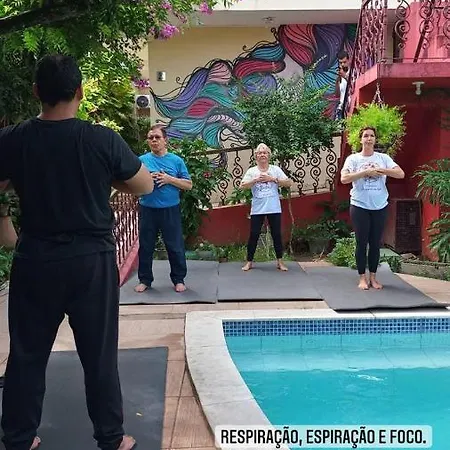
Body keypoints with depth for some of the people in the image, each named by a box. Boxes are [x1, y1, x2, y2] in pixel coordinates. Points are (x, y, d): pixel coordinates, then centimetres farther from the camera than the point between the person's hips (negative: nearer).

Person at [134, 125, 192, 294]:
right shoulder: (141, 160, 4)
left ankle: (179, 279, 19)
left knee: (175, 247, 5)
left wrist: (169, 179, -13)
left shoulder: (176, 160, 2)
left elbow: (188, 185, 0)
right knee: (145, 247, 9)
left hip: (170, 210, -1)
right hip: (147, 210, 1)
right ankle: (145, 279, 23)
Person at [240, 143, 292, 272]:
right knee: (254, 235, 2)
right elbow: (243, 186, -4)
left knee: (277, 234, 5)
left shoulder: (275, 169, 5)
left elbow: (288, 183, -2)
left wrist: (273, 179, -11)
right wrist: (256, 179, -14)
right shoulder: (251, 171, 5)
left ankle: (280, 261, 17)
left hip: (274, 208, 0)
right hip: (257, 209, 0)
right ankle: (249, 262, 13)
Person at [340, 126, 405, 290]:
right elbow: (344, 179, -16)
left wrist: (380, 170, -16)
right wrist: (366, 172, -19)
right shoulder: (353, 159, -1)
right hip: (360, 207, -2)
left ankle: (373, 277, 20)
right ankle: (363, 278, 13)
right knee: (362, 243, 3)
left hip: (380, 207, 2)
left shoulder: (383, 158, 4)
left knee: (376, 243, 9)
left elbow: (401, 174, -6)